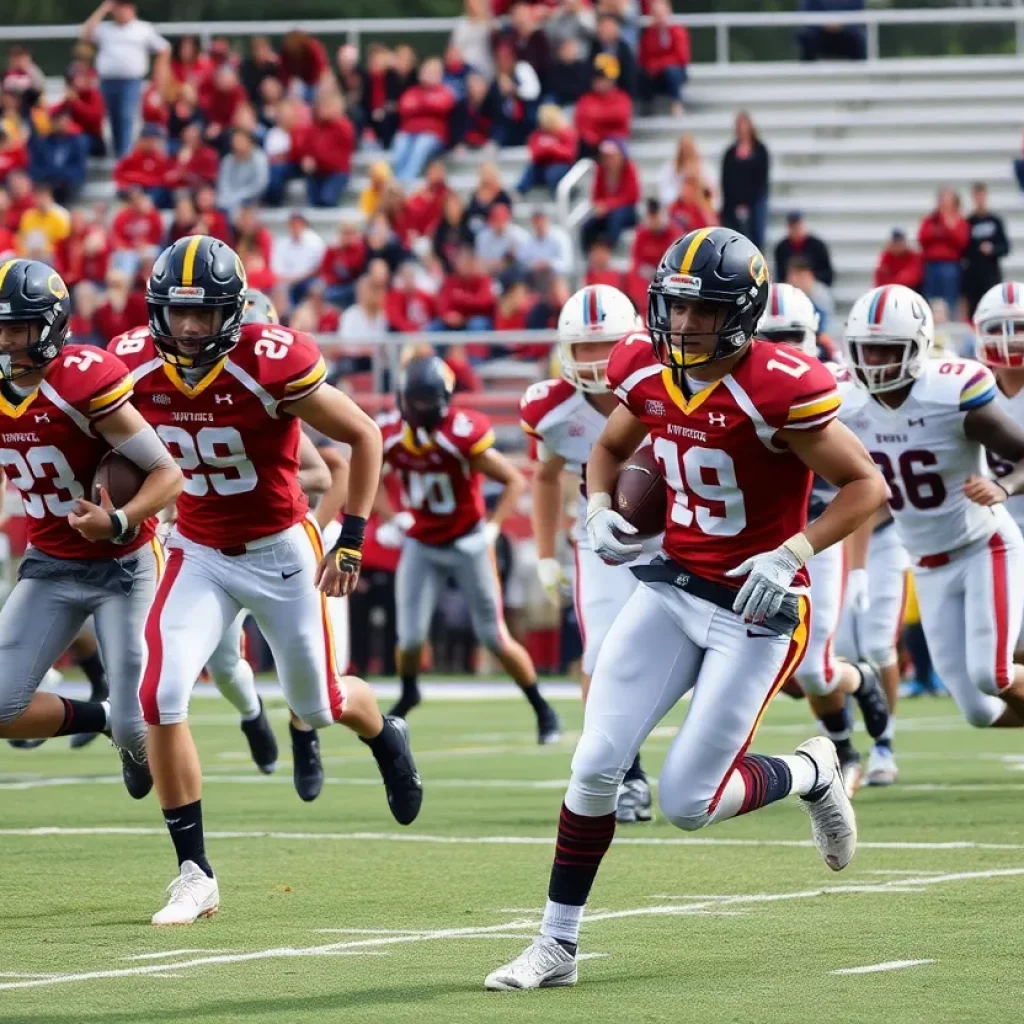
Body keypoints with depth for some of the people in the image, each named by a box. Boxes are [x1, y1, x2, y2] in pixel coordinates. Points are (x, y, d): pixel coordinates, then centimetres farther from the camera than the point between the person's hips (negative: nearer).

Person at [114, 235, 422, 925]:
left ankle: (386, 738, 53)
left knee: (318, 704, 14)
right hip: (199, 553, 3)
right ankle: (194, 874, -5)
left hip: (281, 551, -3)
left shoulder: (270, 365, -25)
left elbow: (364, 437, -14)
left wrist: (350, 542, -15)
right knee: (162, 698, -16)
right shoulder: (141, 369, -13)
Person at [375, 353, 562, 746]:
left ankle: (542, 709, 15)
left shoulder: (463, 436, -25)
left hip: (466, 543, -3)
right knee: (410, 637, -2)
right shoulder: (389, 436, -11)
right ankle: (408, 695, 30)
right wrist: (389, 520, -2)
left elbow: (516, 482, -17)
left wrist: (492, 528, -24)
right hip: (420, 545, 3)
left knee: (495, 637, -2)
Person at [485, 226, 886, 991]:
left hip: (754, 611, -5)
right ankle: (558, 945, 7)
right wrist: (600, 510, -1)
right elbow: (612, 447, 19)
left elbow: (867, 485, -16)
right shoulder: (648, 372, -3)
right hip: (672, 590, 5)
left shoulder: (777, 391, -22)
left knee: (687, 803, -6)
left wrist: (790, 554, -27)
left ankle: (811, 774, 25)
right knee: (596, 766, -5)